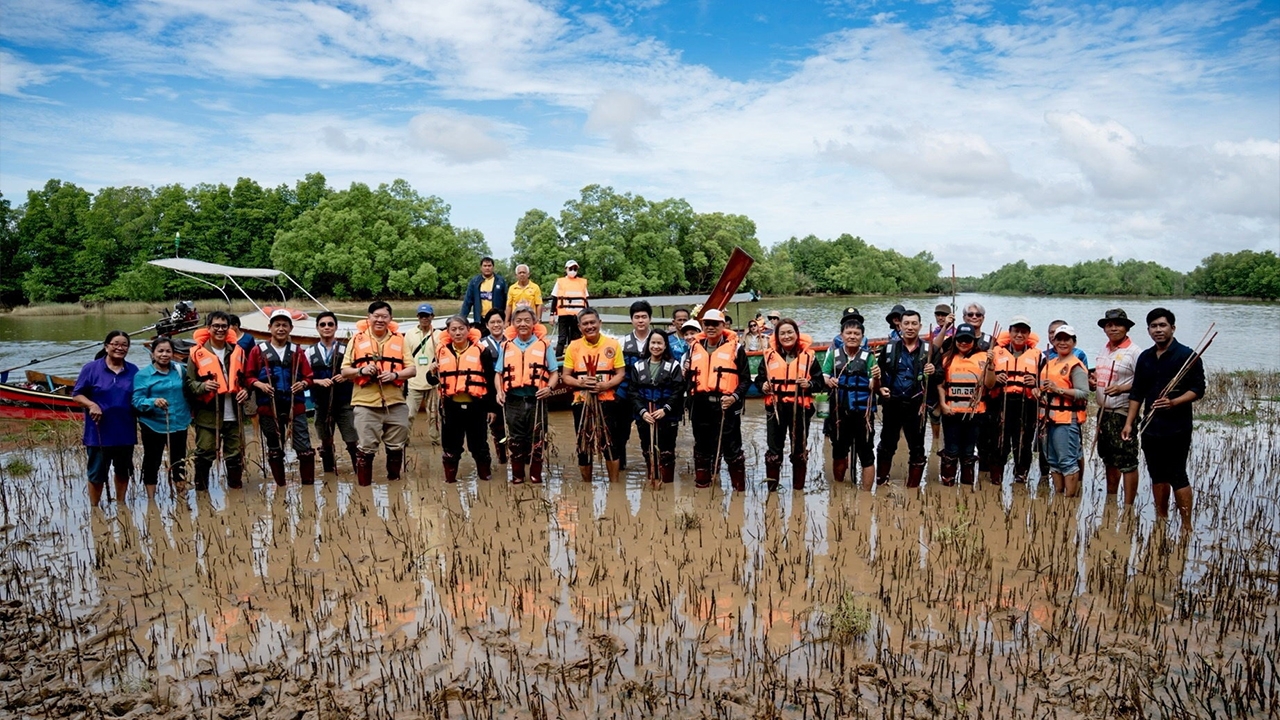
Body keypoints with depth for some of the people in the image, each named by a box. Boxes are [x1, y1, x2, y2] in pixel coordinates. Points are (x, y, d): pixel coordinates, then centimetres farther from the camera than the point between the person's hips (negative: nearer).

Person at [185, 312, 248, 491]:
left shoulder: (237, 351, 9)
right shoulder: (198, 353, -3)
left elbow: (245, 378, 19)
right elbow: (189, 383, -3)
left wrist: (246, 391, 0)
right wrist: (203, 386, -22)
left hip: (233, 414, 4)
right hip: (207, 414, -3)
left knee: (235, 455, 11)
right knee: (204, 455, 0)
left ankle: (236, 488, 24)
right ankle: (201, 490, 13)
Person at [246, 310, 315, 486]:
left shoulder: (297, 351, 9)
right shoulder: (258, 350, 5)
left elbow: (308, 377, 10)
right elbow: (248, 376, 5)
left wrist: (303, 384, -10)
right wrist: (259, 384, -13)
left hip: (295, 407, 0)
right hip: (269, 408, 0)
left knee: (305, 447, -5)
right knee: (275, 449, 10)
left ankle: (308, 484, 6)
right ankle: (280, 486, 21)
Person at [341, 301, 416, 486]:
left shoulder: (399, 339, 7)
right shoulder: (357, 339, 3)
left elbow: (412, 369, 5)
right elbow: (345, 371, 4)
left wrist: (395, 375, -14)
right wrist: (361, 370, -16)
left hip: (395, 403, 2)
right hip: (365, 403, -2)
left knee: (397, 446, 11)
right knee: (366, 447, 2)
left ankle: (394, 480, 26)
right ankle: (364, 485, 13)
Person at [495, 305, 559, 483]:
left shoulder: (545, 345, 4)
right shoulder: (506, 346, 11)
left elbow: (554, 372, 4)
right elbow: (499, 373, 12)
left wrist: (550, 387, -15)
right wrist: (499, 391, -5)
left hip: (536, 399, -2)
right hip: (513, 400, 2)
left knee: (537, 439, 3)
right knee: (515, 439, 8)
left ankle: (536, 475, 15)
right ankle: (517, 476, 19)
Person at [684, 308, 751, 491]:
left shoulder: (735, 348, 1)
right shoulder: (695, 347, 14)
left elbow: (745, 379, -3)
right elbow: (688, 376, 23)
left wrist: (734, 397, -16)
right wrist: (686, 374, 2)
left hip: (725, 405, -4)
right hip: (701, 405, 5)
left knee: (731, 449, 0)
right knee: (701, 447, 14)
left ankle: (739, 488, 10)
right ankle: (701, 485, 25)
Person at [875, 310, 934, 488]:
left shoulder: (929, 349, 0)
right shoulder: (889, 348, 3)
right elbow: (879, 372, 11)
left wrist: (934, 372, -19)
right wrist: (880, 387, -6)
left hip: (916, 406, -1)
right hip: (892, 404, 1)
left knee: (917, 447, 8)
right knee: (886, 445, 12)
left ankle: (913, 486, 19)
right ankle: (881, 482, 26)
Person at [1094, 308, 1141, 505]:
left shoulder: (1134, 352, -11)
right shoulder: (1104, 349, 13)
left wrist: (1121, 388, -27)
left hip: (1123, 414, -8)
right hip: (1104, 412, 8)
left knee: (1127, 462, -4)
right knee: (1109, 460, 18)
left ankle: (1128, 506, 2)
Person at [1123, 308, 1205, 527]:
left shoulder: (1186, 356, -5)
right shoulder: (1145, 357, 12)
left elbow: (1198, 389, -8)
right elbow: (1136, 393, 15)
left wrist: (1173, 402, -24)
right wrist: (1129, 423, 10)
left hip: (1177, 428, -6)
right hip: (1149, 427, 6)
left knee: (1177, 476, -5)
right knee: (1157, 476, 12)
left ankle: (1186, 525, 2)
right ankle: (1161, 521, 22)